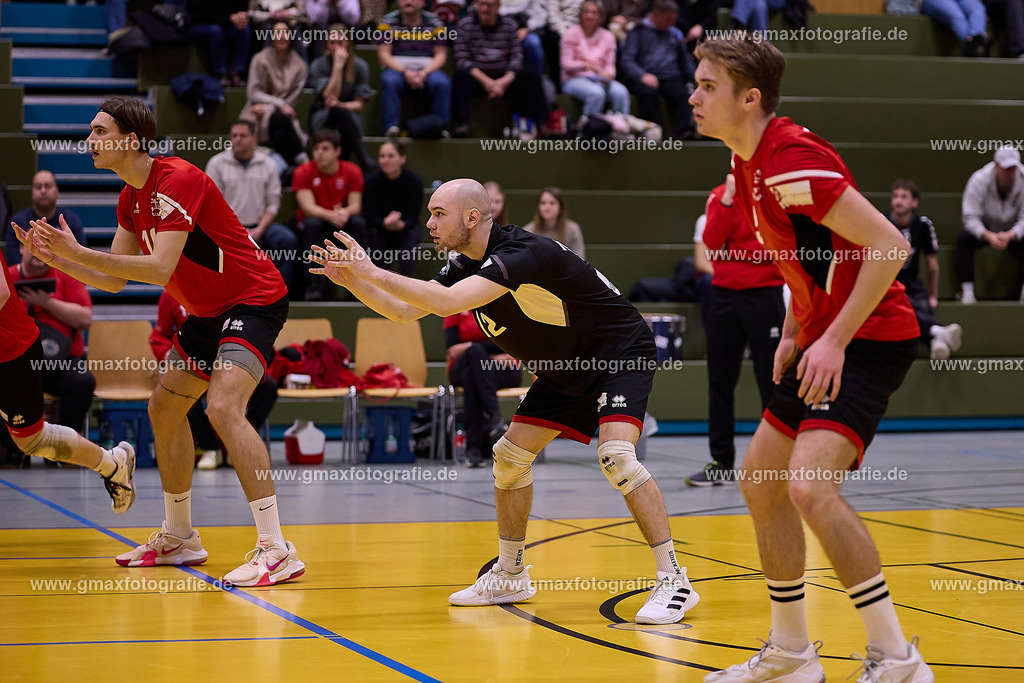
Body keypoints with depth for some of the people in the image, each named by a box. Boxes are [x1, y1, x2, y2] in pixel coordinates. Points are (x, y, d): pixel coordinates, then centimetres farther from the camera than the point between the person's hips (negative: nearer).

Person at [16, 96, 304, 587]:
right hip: (207, 310, 10)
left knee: (223, 406, -26)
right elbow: (114, 280, 11)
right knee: (164, 408, 15)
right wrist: (54, 257, -2)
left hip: (254, 301, -10)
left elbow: (159, 269, -30)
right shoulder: (131, 198, 7)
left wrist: (79, 253, -28)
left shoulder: (177, 180, -23)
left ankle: (276, 550, -27)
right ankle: (179, 538, 30)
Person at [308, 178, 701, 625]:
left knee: (615, 456, -27)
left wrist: (375, 273, -35)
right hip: (564, 370, 9)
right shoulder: (465, 262, -2)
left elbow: (447, 303, -41)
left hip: (621, 353, -9)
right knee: (510, 455, 5)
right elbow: (404, 311, 5)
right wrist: (352, 281, -9)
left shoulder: (522, 253, -31)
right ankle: (510, 576, 21)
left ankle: (673, 581, -21)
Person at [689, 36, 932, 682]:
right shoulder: (749, 164, 9)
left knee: (809, 485, -24)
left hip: (869, 339, -11)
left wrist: (835, 340, -24)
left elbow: (889, 245, -25)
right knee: (760, 482, 12)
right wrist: (793, 334, 15)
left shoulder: (790, 158, -21)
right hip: (821, 341, 11)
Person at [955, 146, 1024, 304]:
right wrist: (989, 236, -41)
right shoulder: (979, 180, -21)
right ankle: (967, 291, -31)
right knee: (963, 240, -30)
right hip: (984, 230, 0)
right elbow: (970, 218, -23)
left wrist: (1010, 235, -38)